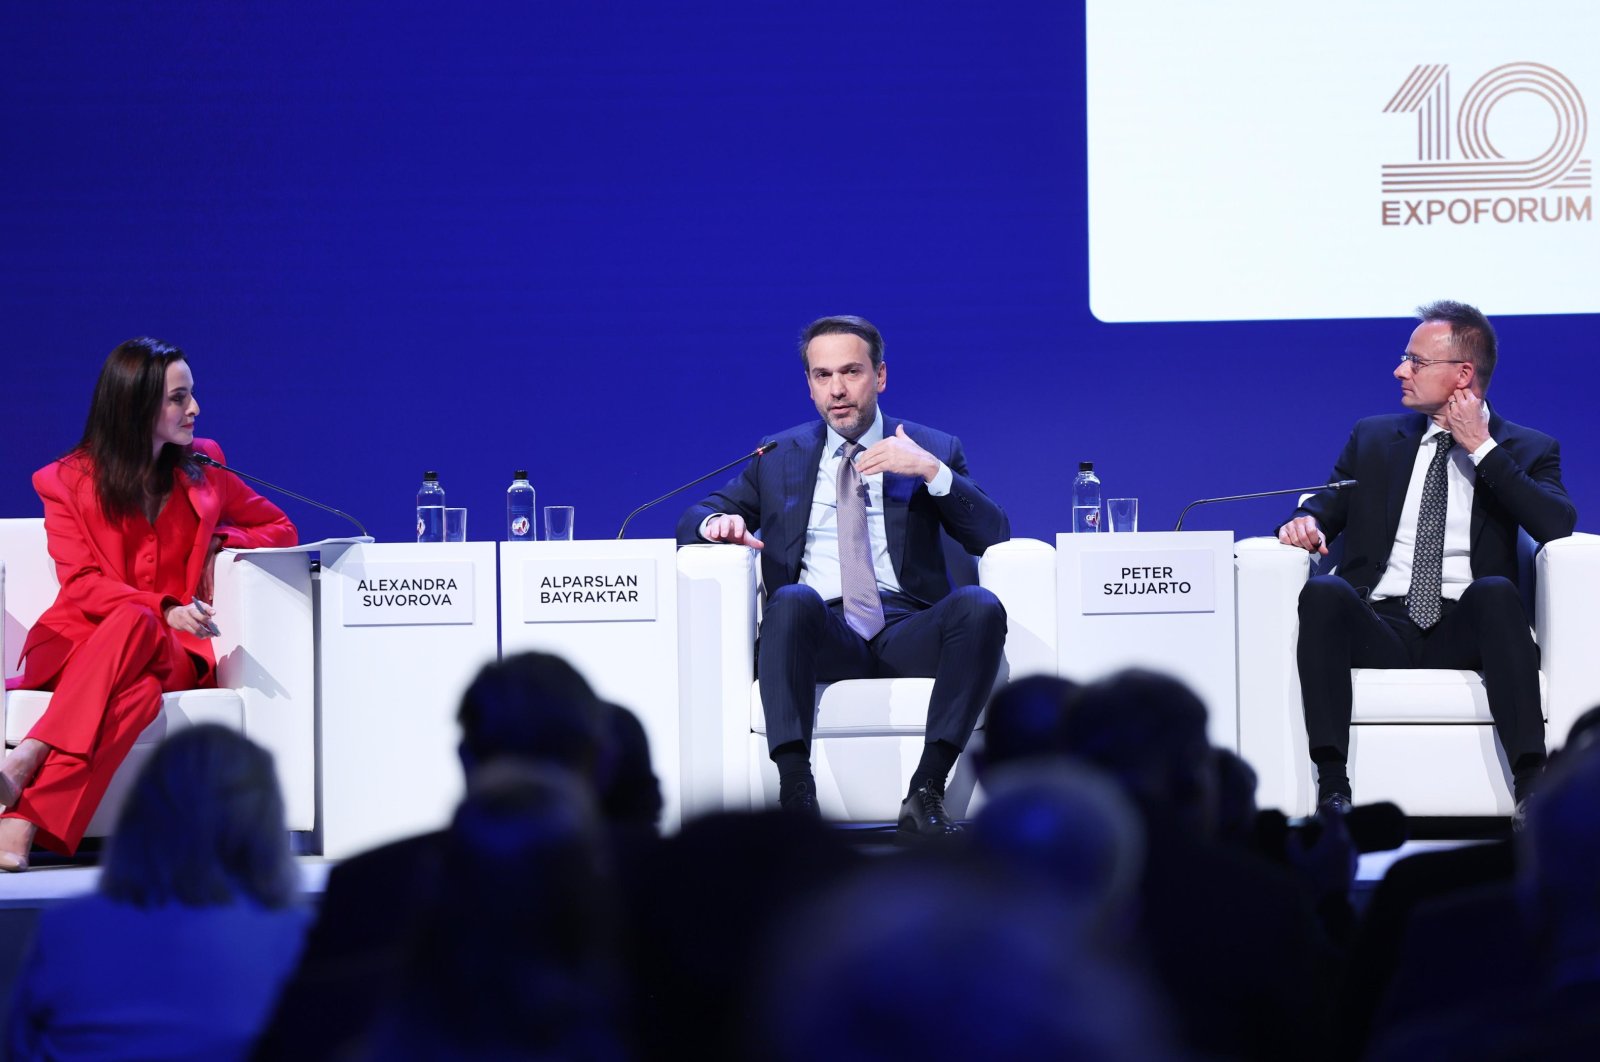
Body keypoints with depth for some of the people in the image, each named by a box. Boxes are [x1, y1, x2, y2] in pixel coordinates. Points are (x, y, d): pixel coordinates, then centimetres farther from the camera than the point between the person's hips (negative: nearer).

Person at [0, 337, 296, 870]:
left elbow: (280, 529, 27)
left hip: (170, 647, 2)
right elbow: (82, 585, -3)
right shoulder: (67, 481, 9)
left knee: (131, 626, -38)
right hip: (76, 640, -2)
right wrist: (162, 608, -21)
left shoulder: (201, 474, 17)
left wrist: (218, 541, 5)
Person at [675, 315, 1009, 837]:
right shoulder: (779, 457, 21)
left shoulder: (934, 451, 16)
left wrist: (932, 471, -9)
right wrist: (717, 523, -7)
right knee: (794, 598, -35)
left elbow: (994, 536, 5)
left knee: (980, 606, -32)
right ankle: (795, 791, -44)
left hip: (905, 633, 0)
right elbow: (692, 520, 18)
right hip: (822, 632, 0)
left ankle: (926, 790, -35)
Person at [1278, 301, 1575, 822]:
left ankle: (1531, 781, -42)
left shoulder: (1527, 449, 13)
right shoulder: (1373, 438, 22)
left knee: (1495, 590, -35)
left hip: (1465, 629, -2)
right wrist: (1307, 521, -6)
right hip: (1380, 626, 2)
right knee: (1323, 592, -31)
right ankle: (1332, 784, -40)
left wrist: (1482, 448, -5)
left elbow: (1558, 526, -5)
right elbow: (1327, 506, 19)